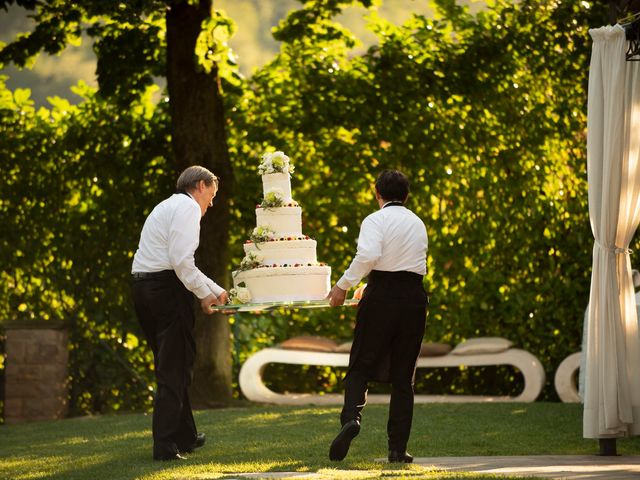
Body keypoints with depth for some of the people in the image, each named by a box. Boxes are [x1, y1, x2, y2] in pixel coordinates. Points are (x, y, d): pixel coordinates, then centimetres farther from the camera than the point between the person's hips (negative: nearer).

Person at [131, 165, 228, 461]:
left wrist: (217, 290, 32)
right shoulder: (188, 207, -6)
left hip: (143, 289, 10)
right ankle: (165, 446, -9)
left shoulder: (168, 207, 25)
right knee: (174, 370, -6)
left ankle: (185, 437, 30)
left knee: (171, 366, 19)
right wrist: (205, 294, -9)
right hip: (168, 290, -10)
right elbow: (181, 260, -18)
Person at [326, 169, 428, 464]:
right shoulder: (418, 224, 17)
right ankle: (398, 448, 4)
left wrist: (344, 285, -14)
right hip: (414, 296, 4)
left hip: (382, 296, -4)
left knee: (361, 367, 4)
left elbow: (368, 254, -23)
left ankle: (351, 416, -24)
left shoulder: (375, 220, -3)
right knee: (403, 377, 8)